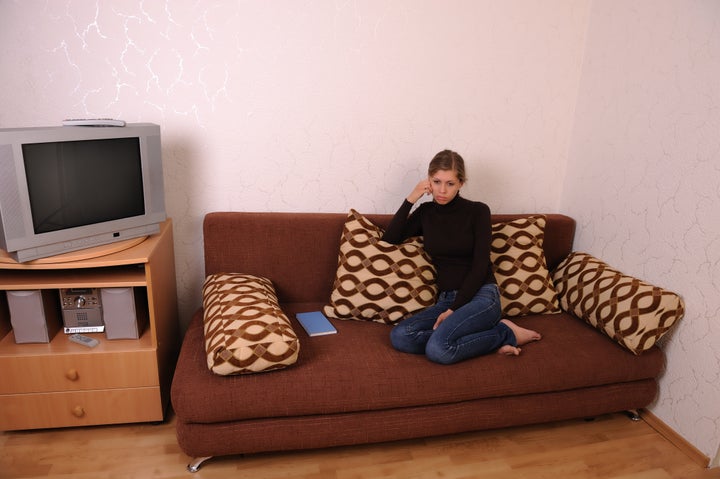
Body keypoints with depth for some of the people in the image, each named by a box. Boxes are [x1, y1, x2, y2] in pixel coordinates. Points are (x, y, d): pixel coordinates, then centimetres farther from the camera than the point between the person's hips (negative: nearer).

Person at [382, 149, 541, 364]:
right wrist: (410, 199, -3)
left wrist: (453, 309, -15)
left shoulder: (478, 211, -3)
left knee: (437, 349, -31)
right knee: (399, 337, -24)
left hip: (481, 296, -5)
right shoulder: (426, 212, 10)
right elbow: (389, 240, 3)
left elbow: (480, 266, -8)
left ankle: (505, 332, -5)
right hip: (445, 298, 5)